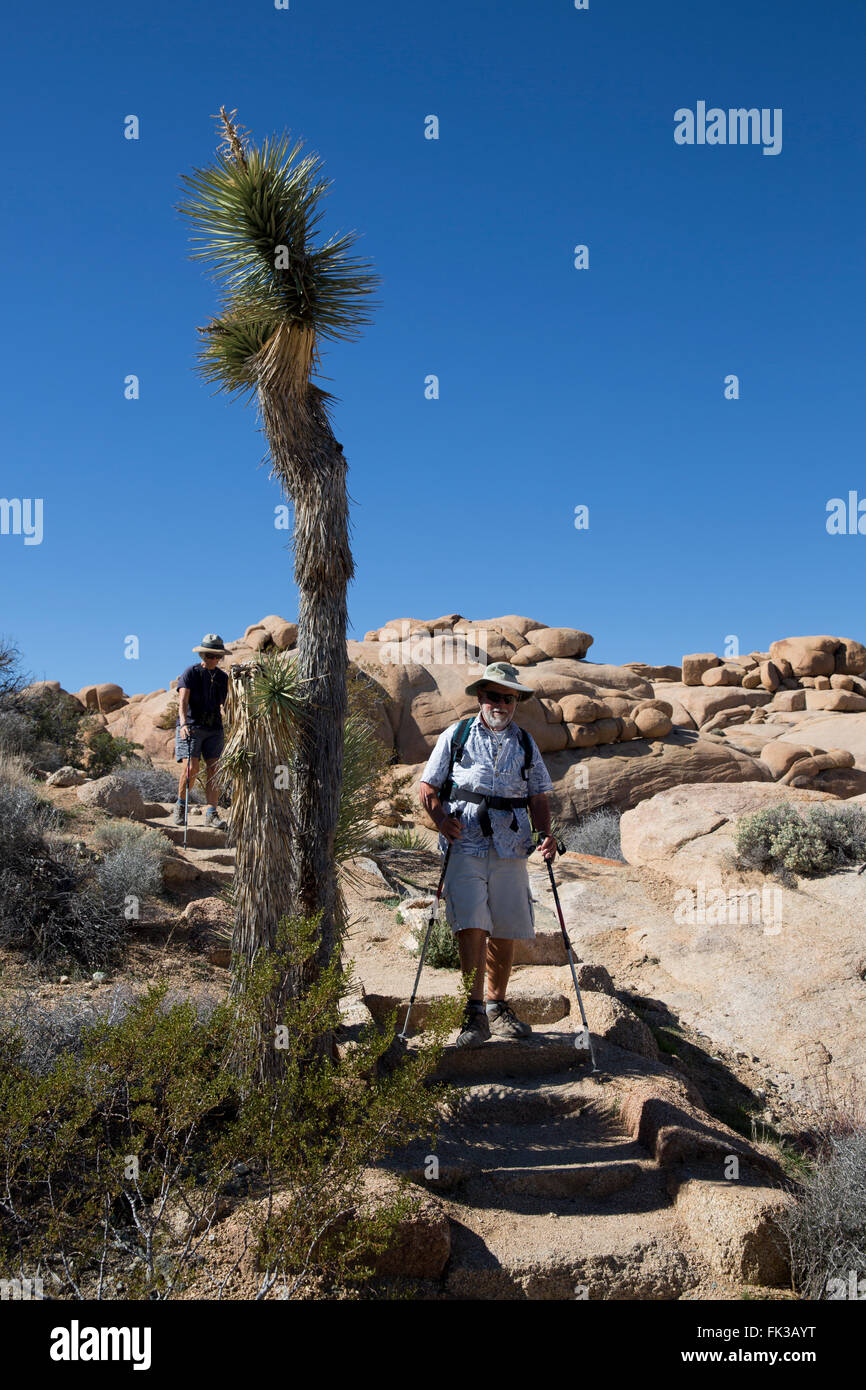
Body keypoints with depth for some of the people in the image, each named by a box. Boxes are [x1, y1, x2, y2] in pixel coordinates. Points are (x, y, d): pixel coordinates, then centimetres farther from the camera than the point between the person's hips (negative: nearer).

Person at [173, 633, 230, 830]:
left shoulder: (222, 677, 12)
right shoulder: (190, 673, -2)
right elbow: (182, 701, -13)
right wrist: (183, 724, -28)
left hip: (214, 729, 4)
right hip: (191, 727, -4)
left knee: (214, 770, -6)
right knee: (191, 768, -15)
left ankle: (211, 814, -5)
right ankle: (181, 805, 8)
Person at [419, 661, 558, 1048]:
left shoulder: (526, 744, 16)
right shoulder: (456, 736, 8)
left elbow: (538, 798, 16)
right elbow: (427, 788, 8)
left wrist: (545, 833, -2)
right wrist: (441, 818, -11)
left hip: (510, 849, 3)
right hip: (465, 845, -3)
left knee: (505, 931, 8)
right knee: (470, 925, -14)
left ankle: (497, 1006, 24)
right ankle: (474, 1012, -8)